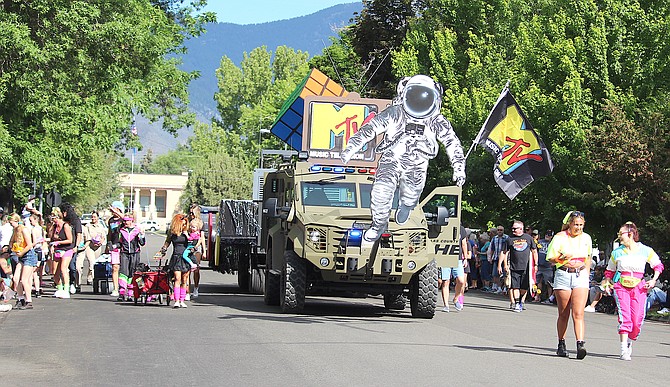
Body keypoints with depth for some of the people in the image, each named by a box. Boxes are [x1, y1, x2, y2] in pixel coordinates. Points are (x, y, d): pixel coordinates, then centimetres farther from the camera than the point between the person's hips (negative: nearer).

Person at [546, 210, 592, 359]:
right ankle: (561, 344, 19)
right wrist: (562, 258, -21)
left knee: (578, 313, -12)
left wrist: (586, 273, 16)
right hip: (563, 275, -1)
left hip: (580, 276, 1)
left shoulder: (586, 238, 10)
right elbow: (550, 258, -3)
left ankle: (580, 345, -21)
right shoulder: (560, 237, -1)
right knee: (563, 314, 6)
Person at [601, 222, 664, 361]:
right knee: (624, 317, -15)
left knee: (637, 321, -7)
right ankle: (624, 351, -15)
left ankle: (630, 342, 23)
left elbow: (658, 265, 14)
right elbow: (610, 271, 19)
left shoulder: (645, 251, 3)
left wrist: (654, 280, 1)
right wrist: (606, 283, 4)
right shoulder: (617, 252, 7)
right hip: (621, 286, 0)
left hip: (639, 287, 0)